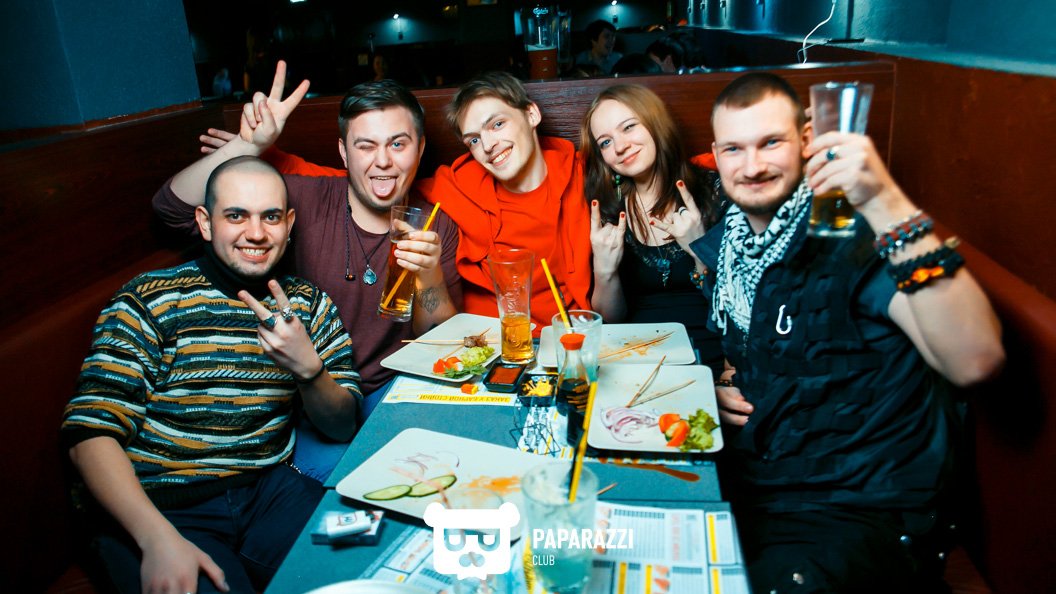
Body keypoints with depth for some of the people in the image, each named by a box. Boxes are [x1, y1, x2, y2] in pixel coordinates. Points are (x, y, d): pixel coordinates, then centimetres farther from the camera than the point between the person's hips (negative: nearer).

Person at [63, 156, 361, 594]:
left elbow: (343, 427, 5)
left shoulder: (308, 305, 7)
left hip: (269, 489, 4)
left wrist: (308, 367, -17)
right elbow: (91, 434, -10)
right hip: (158, 507, -3)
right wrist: (160, 539, -24)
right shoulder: (149, 302, -4)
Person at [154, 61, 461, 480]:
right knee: (335, 467, -29)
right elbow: (173, 206, -9)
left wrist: (431, 278, -21)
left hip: (392, 389, 2)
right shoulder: (306, 201, -7)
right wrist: (249, 144, -21)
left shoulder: (436, 228, -1)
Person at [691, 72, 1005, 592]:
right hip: (738, 487, 5)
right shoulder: (717, 248, 6)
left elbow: (976, 362, -27)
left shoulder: (854, 236, -12)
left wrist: (887, 204, -33)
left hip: (856, 510, -5)